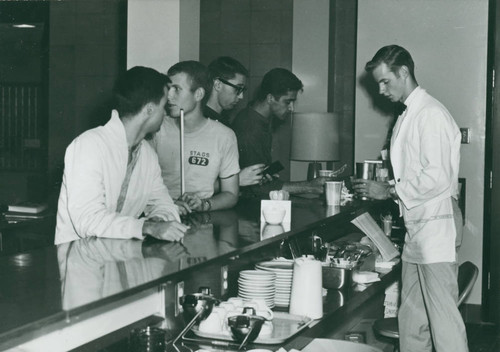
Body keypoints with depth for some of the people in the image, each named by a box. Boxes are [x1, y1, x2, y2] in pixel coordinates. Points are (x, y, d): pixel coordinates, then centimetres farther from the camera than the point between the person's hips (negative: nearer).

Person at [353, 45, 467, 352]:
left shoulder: (431, 114, -14)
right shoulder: (408, 116, 16)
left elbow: (437, 177, -21)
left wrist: (390, 191, -14)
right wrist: (380, 189, 8)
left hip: (436, 226, -9)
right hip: (416, 227, 10)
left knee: (443, 315, -6)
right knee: (411, 318, 13)